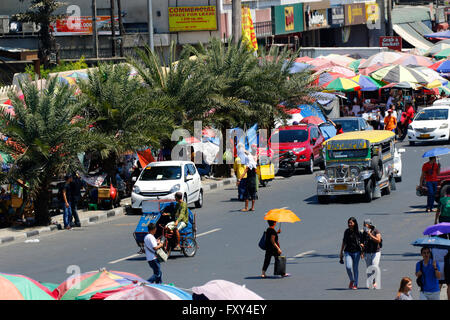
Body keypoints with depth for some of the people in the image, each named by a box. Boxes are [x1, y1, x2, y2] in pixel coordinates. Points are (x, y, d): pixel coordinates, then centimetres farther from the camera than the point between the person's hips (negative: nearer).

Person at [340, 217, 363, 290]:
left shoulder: (358, 232, -3)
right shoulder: (347, 232, 4)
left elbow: (361, 242, 5)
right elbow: (344, 242, 13)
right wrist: (341, 252, 15)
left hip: (356, 252, -1)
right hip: (348, 252, 1)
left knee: (355, 268, 1)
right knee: (348, 267, -16)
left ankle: (355, 284, 11)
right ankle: (352, 280, 8)